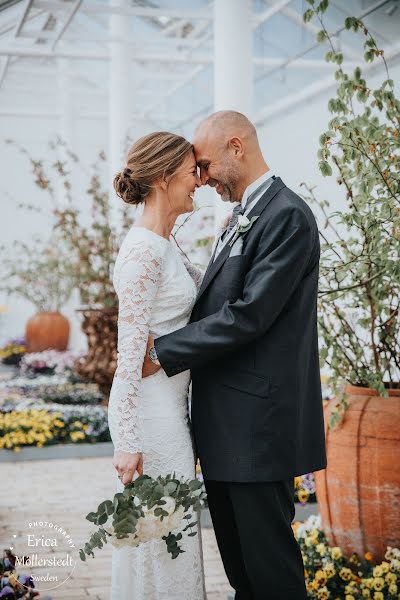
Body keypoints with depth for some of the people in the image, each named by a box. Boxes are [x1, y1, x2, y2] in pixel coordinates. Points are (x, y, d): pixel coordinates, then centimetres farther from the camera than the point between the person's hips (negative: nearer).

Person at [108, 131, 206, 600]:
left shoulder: (163, 245, 11)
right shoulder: (143, 251, -18)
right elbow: (131, 351, -21)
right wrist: (128, 443, -22)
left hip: (170, 403, 10)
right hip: (151, 409, -10)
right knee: (161, 535, 2)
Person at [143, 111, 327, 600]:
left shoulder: (287, 216, -15)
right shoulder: (244, 216, 16)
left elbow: (250, 314, -22)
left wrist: (164, 352, -17)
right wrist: (164, 342, 1)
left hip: (257, 417, -10)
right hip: (226, 417, 10)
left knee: (267, 556, 1)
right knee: (235, 549, 18)